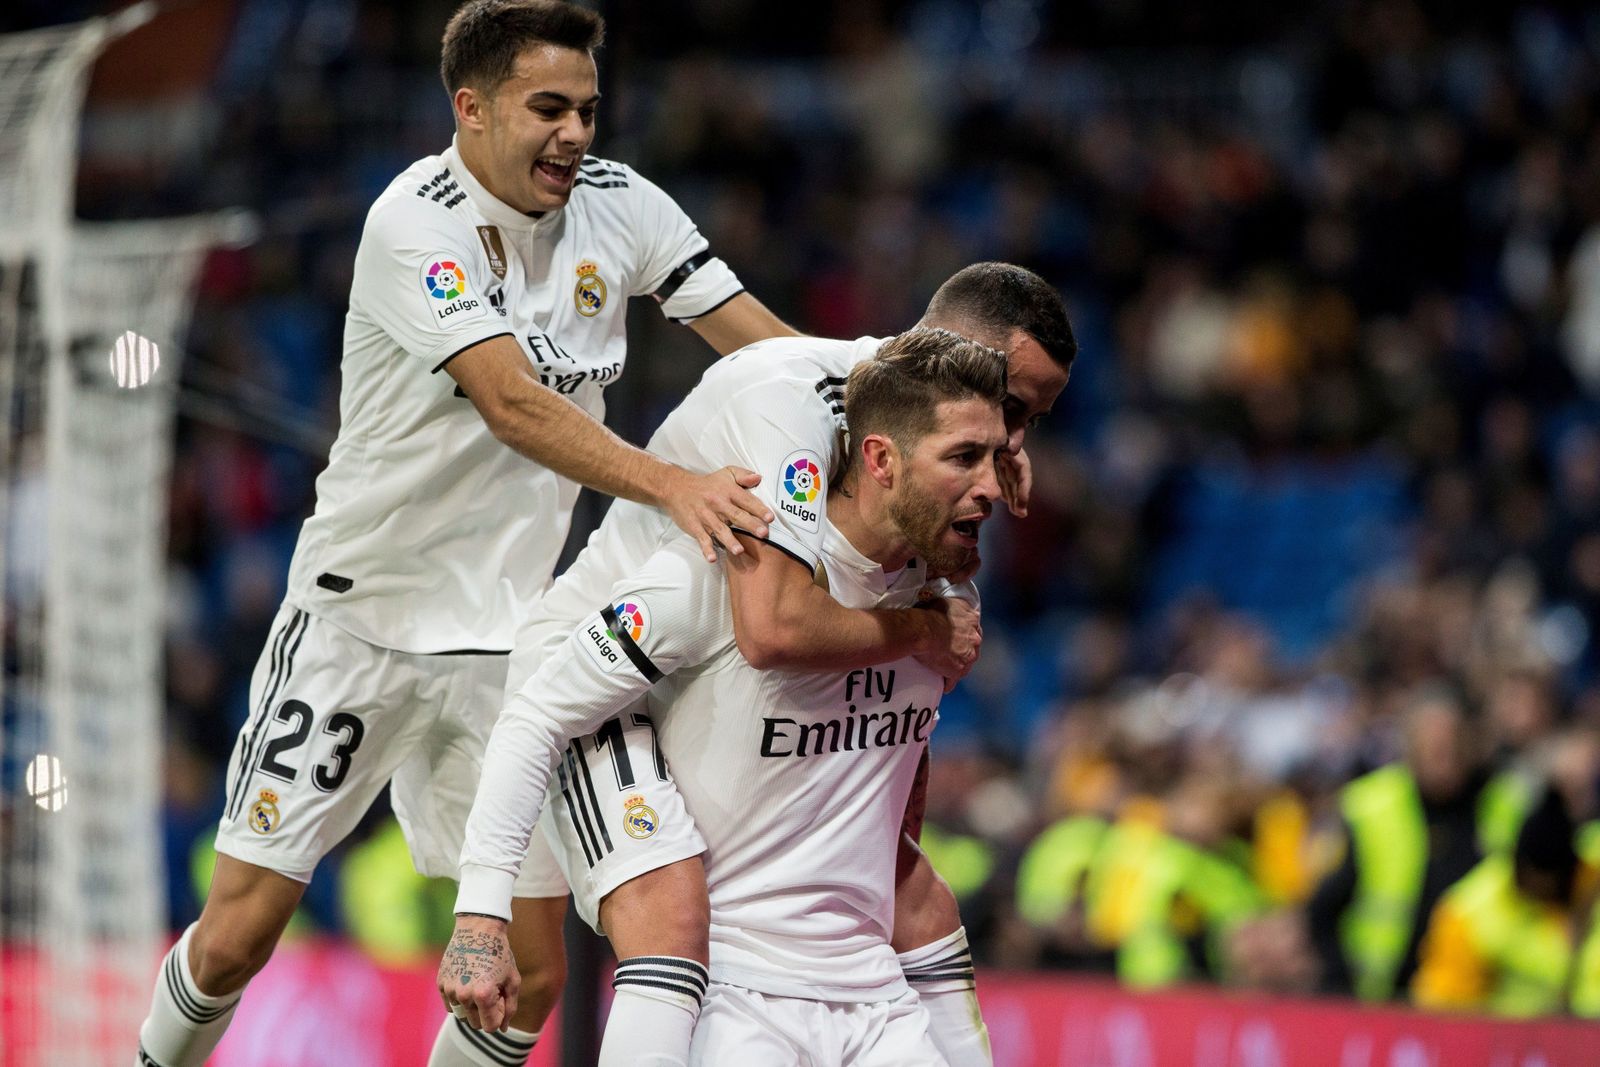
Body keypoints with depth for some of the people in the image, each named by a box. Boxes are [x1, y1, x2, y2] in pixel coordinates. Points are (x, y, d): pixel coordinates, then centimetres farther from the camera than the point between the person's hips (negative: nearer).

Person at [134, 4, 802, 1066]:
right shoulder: (416, 223, -19)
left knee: (526, 974, 0)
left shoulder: (616, 204, -2)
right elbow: (512, 402, -32)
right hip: (360, 613, -5)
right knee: (238, 935, -4)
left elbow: (771, 346, 0)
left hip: (506, 638, 5)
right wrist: (669, 483, -45)